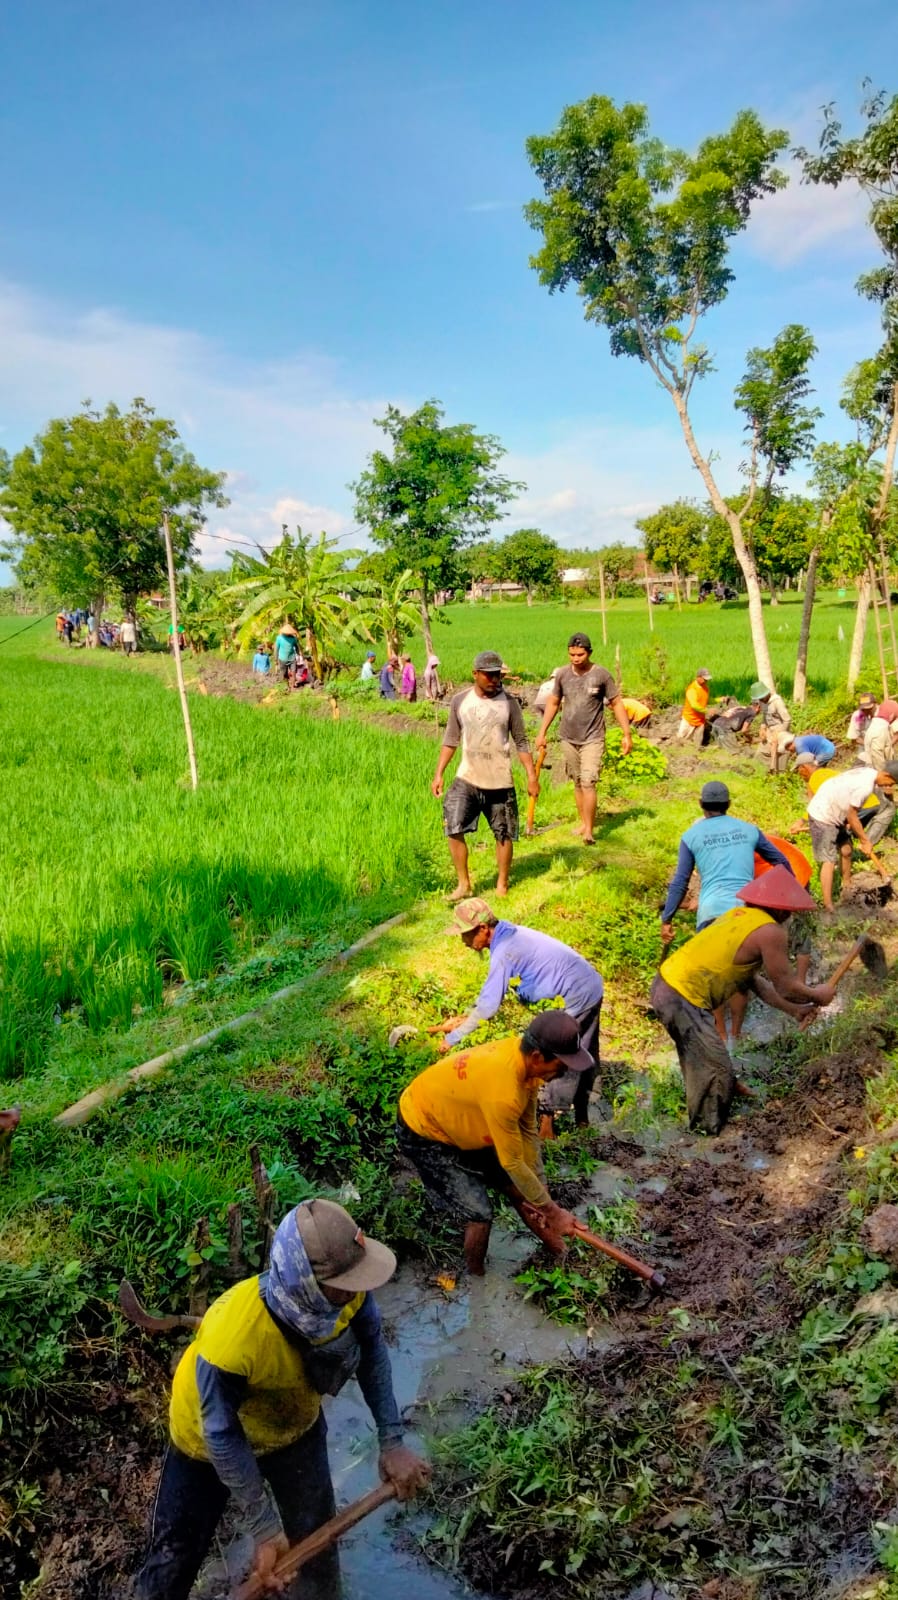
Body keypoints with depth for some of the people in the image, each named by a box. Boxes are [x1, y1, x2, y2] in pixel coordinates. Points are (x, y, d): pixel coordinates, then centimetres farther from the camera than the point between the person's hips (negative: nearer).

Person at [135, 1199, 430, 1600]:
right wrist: (265, 1528, -18)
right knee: (176, 1551, 16)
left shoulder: (346, 1291, -33)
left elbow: (372, 1351, -12)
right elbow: (223, 1439, -27)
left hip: (295, 1425, 4)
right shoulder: (231, 1339, -45)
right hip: (212, 1440, -3)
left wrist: (392, 1443, -11)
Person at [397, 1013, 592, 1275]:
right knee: (479, 1213, -9)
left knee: (517, 1187, 13)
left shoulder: (524, 1056, -16)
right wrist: (552, 1210, -14)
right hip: (424, 1132, -8)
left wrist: (539, 1190, -3)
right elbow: (512, 1163, -27)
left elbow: (527, 1130, -5)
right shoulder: (502, 1093, -41)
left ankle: (559, 1253, 33)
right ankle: (475, 1278, 18)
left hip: (459, 1119, 8)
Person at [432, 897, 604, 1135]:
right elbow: (491, 990, 10)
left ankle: (546, 1124, 7)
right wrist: (462, 1019, 4)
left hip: (575, 997, -10)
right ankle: (581, 1115, 35)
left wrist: (453, 1038, -14)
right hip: (591, 987, 10)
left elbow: (488, 1006, -23)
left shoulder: (503, 952, -24)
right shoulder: (510, 935, 6)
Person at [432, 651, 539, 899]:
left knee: (504, 834, 7)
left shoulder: (509, 703, -3)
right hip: (466, 779, 1)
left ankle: (502, 884, 25)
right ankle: (463, 883, 6)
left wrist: (532, 776, -4)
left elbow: (521, 743, 2)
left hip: (500, 782, -1)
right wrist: (438, 774, 3)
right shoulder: (460, 701, 1)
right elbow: (451, 740, 8)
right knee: (453, 829, -8)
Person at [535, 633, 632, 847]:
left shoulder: (602, 675, -8)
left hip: (593, 739, -4)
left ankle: (589, 830, -11)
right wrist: (542, 732, 10)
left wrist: (626, 734, -5)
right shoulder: (562, 674, 1)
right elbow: (553, 703, 11)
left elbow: (616, 703, -2)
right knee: (577, 783, 11)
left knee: (588, 782, -12)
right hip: (569, 738, 4)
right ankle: (583, 822, 24)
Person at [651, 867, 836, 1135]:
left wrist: (793, 1009, 24)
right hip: (684, 1000, -10)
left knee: (700, 1060, 26)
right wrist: (818, 995, 15)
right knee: (716, 1073, 2)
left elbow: (754, 980, 21)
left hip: (666, 985, 10)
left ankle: (702, 1126, 41)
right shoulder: (770, 931, -12)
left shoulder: (740, 915, 15)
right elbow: (785, 986, -4)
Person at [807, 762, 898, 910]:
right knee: (829, 861, -8)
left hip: (834, 814, 9)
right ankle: (828, 907, -6)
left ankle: (846, 890, 33)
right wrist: (865, 841, -12)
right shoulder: (864, 786, -30)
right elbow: (851, 817, -21)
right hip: (822, 816, -9)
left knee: (846, 850, 15)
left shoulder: (869, 773, -4)